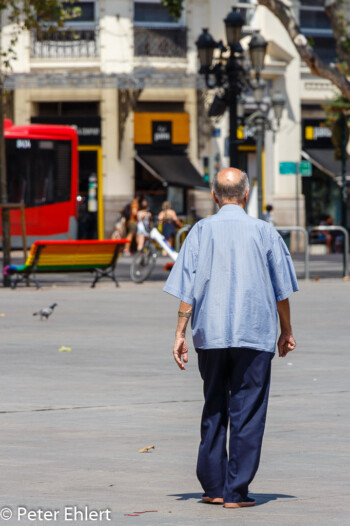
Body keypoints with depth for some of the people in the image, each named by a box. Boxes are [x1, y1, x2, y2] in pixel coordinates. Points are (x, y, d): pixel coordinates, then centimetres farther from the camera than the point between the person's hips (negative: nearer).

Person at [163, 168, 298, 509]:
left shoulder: (201, 231, 1)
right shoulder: (265, 232, 0)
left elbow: (187, 288, -2)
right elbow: (282, 289, 5)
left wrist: (180, 333, 2)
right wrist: (286, 331, 17)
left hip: (210, 335, 2)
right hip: (255, 336, -2)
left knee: (214, 410, 15)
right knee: (247, 414, 1)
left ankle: (213, 487, 16)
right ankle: (236, 492, -2)